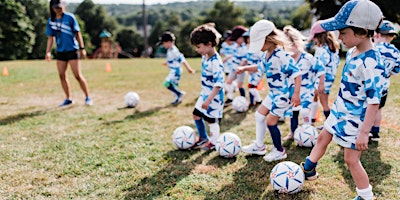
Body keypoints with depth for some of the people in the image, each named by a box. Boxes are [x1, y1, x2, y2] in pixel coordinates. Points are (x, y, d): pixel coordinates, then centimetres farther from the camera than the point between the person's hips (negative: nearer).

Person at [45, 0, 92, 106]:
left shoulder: (70, 17, -5)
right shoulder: (50, 21, 6)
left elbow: (77, 33, -2)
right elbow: (50, 37, 9)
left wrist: (82, 48, -2)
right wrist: (48, 51, 0)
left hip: (72, 50, -5)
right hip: (60, 51, 5)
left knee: (78, 75, -7)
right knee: (62, 76, 5)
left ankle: (87, 97, 2)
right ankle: (68, 99, 18)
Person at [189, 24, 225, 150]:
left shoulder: (216, 62, -26)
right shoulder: (205, 57, 3)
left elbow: (219, 83, -29)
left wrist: (209, 99, -33)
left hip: (214, 96, -9)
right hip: (205, 93, 9)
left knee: (212, 120, 4)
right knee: (196, 115, 17)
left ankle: (213, 142, 25)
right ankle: (203, 138, 35)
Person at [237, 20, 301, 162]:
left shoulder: (282, 56, -26)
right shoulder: (266, 55, 3)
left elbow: (297, 73, -28)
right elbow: (261, 68, 24)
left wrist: (296, 93, -34)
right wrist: (245, 68, 16)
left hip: (284, 94, -10)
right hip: (273, 92, 10)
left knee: (271, 121, -2)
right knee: (259, 114, 16)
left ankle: (279, 151, 17)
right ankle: (259, 146, 30)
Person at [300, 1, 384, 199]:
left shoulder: (371, 63, -29)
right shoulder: (352, 52, -2)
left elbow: (374, 101, -28)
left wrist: (364, 132, -29)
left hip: (354, 119, -9)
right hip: (339, 110, 9)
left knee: (351, 159, 0)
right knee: (322, 138, 23)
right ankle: (308, 169, 44)